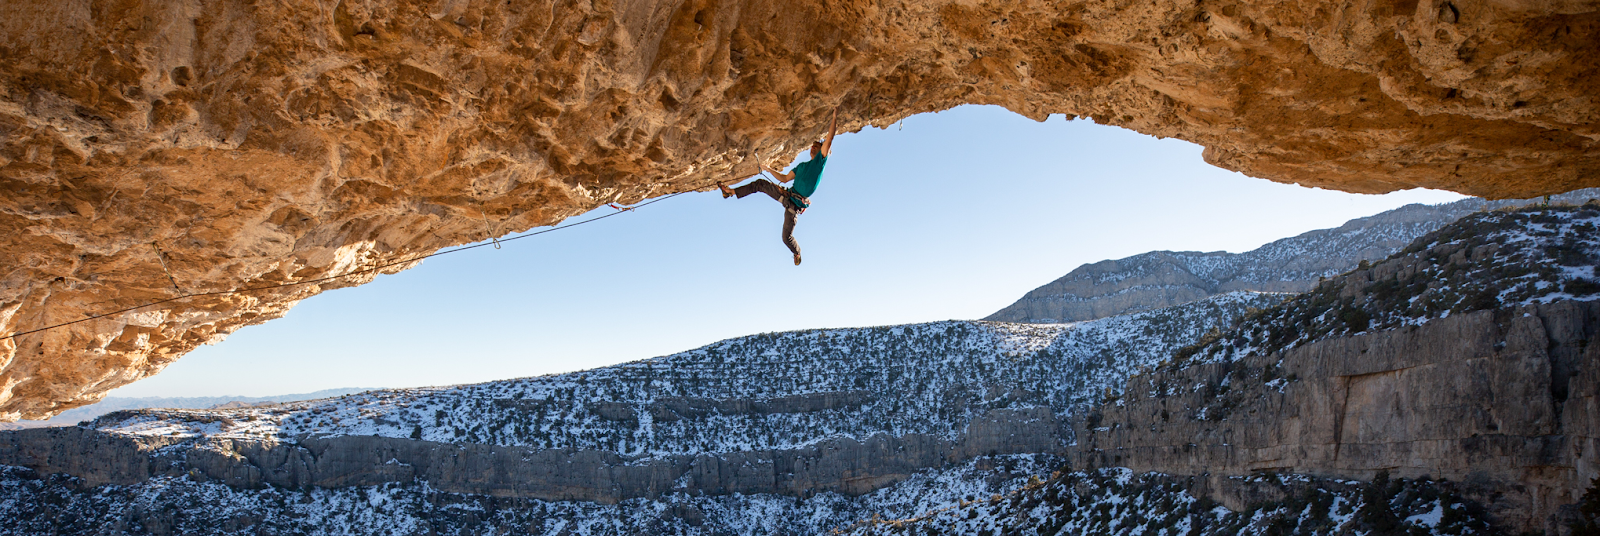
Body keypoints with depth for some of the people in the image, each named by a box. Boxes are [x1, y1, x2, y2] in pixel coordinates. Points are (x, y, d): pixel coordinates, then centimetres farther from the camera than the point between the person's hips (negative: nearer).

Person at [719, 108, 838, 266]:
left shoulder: (820, 161, -3)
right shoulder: (802, 165, 18)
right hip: (787, 195, 7)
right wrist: (769, 170, 19)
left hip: (795, 204, -7)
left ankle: (797, 252, 29)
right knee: (760, 183, 7)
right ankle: (731, 192, 16)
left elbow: (828, 140, -12)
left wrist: (835, 118, -12)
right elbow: (785, 178, 22)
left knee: (787, 237, -1)